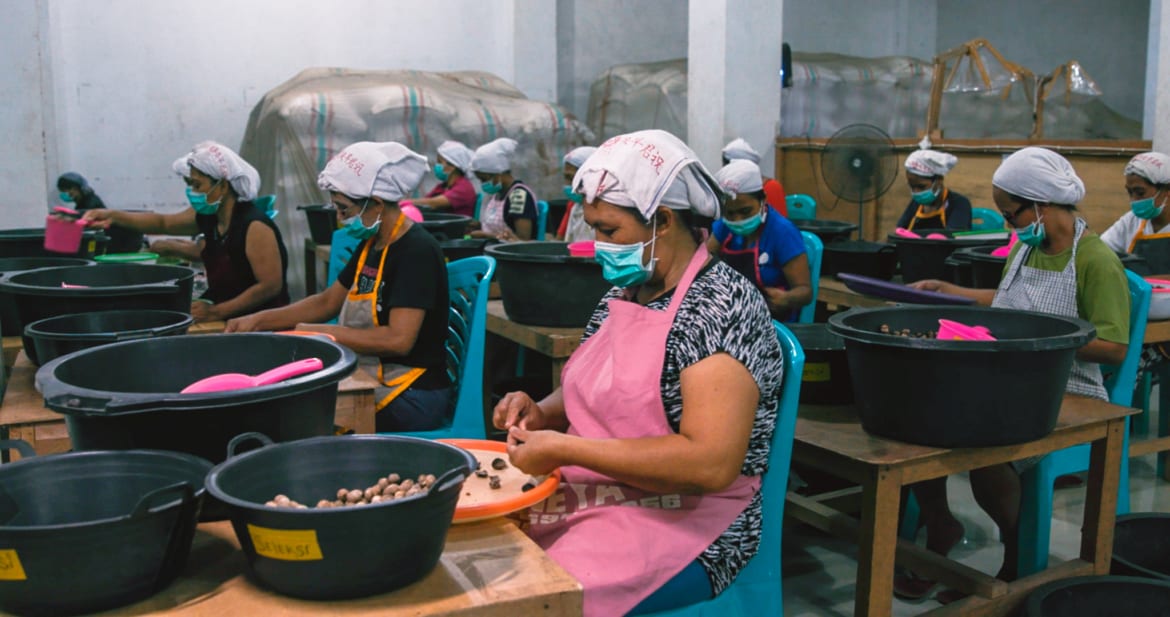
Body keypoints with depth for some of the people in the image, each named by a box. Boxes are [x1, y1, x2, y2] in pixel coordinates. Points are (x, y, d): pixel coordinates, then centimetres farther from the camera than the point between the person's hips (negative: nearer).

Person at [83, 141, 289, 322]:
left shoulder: (254, 226, -21)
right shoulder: (208, 216, 5)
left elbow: (271, 285, -25)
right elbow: (163, 223, 21)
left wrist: (216, 312, -26)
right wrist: (114, 216, 8)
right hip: (224, 315, 8)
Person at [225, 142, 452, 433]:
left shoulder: (417, 252, -16)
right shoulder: (370, 245, 12)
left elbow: (398, 339, -25)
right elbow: (328, 302, 24)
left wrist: (317, 332, -18)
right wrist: (257, 320, 14)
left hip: (413, 397, -9)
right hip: (366, 380, 9)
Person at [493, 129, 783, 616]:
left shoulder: (721, 304, -16)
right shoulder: (623, 293, 9)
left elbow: (712, 463, -26)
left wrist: (563, 449, -22)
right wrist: (541, 412, 0)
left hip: (683, 524, -7)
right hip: (593, 497, 8)